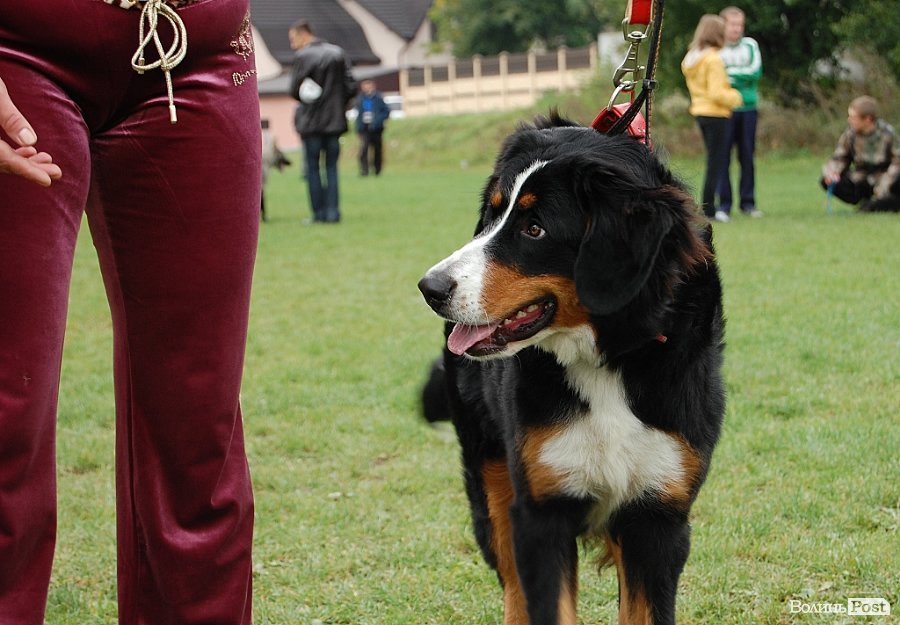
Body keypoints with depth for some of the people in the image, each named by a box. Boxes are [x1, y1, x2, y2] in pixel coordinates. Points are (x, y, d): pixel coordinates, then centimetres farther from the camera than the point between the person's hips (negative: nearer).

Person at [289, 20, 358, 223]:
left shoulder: (303, 57, -9)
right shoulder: (338, 53, 6)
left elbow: (295, 90, -10)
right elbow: (351, 87, 2)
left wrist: (308, 100, 9)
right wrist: (338, 104, 12)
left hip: (311, 122, -4)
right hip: (335, 121, 4)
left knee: (313, 168, 5)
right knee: (331, 167, 9)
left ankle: (319, 213, 3)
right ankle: (332, 212, 2)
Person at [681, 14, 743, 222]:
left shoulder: (691, 58, 10)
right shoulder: (713, 59, -16)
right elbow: (717, 93, -20)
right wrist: (735, 97, -4)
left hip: (700, 112, 9)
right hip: (715, 114, -9)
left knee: (713, 162, 16)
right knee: (715, 163, -3)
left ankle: (708, 207, 16)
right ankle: (708, 210, -2)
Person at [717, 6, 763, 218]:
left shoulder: (750, 45, 9)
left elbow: (756, 71, -4)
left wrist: (730, 73, -7)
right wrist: (741, 77, -13)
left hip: (748, 107, 2)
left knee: (747, 156, 5)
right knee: (722, 156, -3)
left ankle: (747, 201, 10)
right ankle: (724, 203, 2)